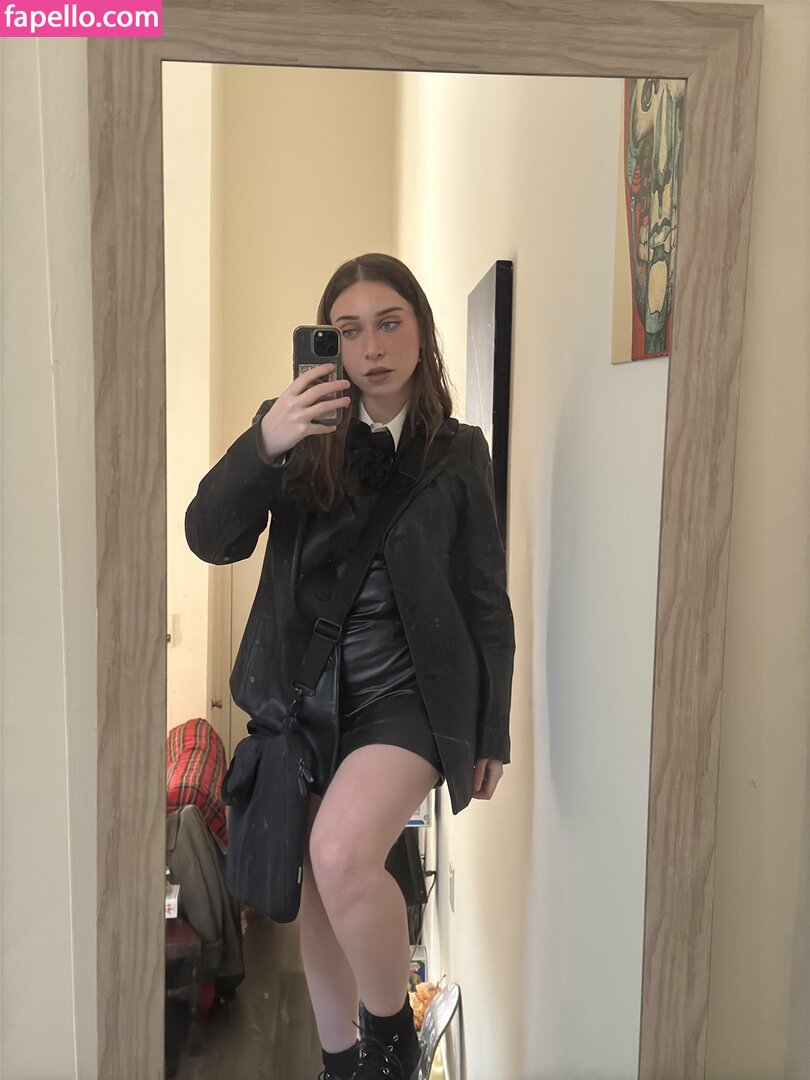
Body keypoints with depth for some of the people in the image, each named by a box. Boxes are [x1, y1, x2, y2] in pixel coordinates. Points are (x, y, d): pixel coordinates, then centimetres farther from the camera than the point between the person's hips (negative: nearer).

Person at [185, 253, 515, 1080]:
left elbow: (487, 601, 2)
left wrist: (493, 733, 3)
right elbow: (210, 539, -11)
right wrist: (264, 445, -28)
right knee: (317, 890, 13)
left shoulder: (457, 453, -2)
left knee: (343, 851, -27)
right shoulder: (298, 433, -1)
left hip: (408, 692, -2)